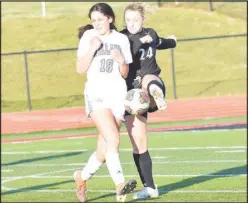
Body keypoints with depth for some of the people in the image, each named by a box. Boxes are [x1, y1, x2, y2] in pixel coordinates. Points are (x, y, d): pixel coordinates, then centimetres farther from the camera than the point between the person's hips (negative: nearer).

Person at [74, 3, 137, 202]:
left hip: (117, 94, 3)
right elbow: (80, 69, 0)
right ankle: (120, 186, -29)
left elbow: (125, 74, 12)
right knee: (113, 139, -22)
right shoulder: (89, 37, 5)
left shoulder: (121, 39, 11)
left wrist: (121, 61, -8)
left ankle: (82, 177, 29)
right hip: (96, 93, -3)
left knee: (104, 150, 5)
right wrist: (92, 49, -12)